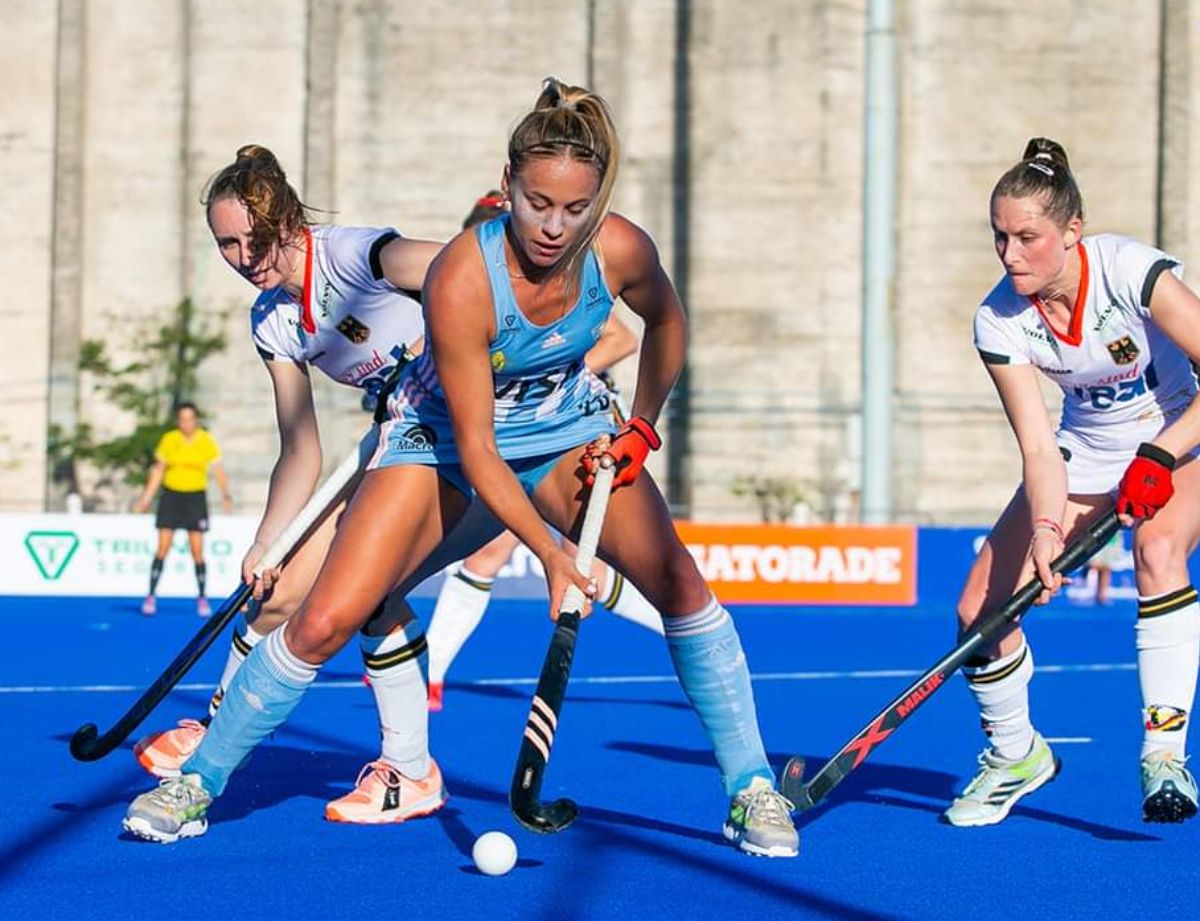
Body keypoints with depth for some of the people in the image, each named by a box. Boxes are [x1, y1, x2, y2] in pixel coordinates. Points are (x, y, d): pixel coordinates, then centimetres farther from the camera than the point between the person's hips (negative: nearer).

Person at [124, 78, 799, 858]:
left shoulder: (622, 251, -23)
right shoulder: (462, 281, -34)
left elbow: (665, 321, 4)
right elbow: (474, 448, -28)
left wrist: (641, 428, -2)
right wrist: (549, 551, -31)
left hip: (566, 427, 3)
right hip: (442, 436, -3)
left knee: (678, 581, -18)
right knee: (325, 622, -12)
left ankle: (752, 789, -4)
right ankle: (197, 783, 8)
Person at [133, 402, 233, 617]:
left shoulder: (207, 442, -3)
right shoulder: (168, 440, 0)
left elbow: (218, 470, -4)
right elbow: (158, 470, 8)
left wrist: (226, 494, -20)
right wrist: (147, 497, 5)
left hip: (196, 497, -1)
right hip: (170, 495, 1)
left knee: (197, 551, -4)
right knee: (162, 548, -4)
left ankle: (202, 599, 8)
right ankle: (151, 597, 2)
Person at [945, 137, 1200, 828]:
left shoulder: (1133, 272, -29)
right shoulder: (998, 322, -18)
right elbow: (1038, 447, -20)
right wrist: (1045, 531, -36)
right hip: (1088, 453, 4)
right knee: (980, 609, -6)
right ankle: (1016, 755, 21)